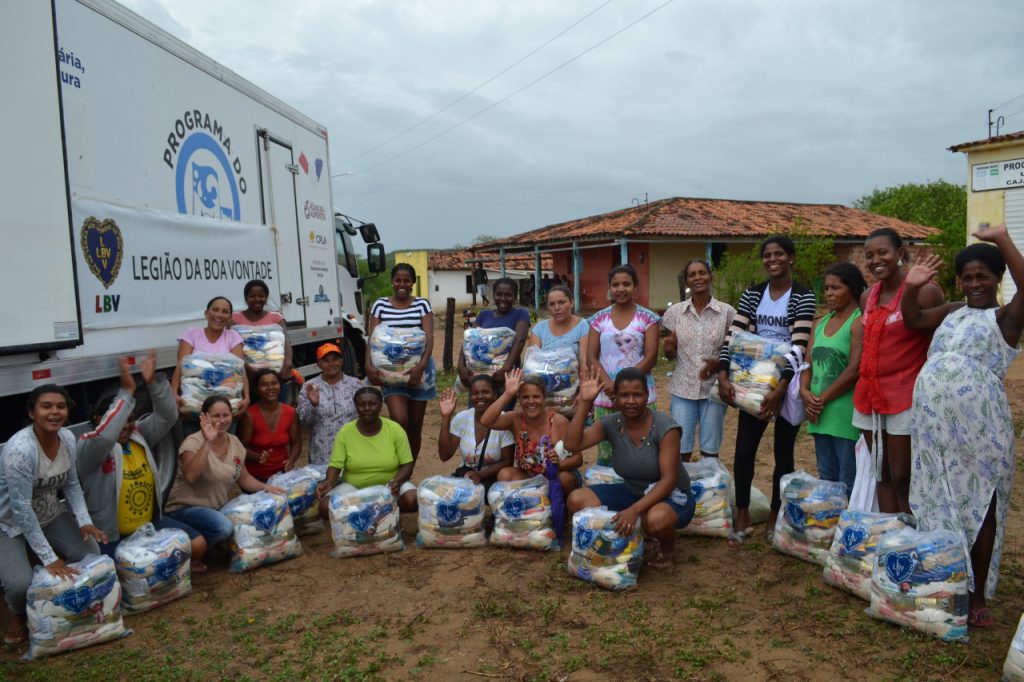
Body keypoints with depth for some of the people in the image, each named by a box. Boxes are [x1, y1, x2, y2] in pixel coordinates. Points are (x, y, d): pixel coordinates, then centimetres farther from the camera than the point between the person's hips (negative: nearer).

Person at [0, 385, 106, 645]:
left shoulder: (67, 438, -11)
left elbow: (72, 484, 3)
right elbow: (21, 510, -31)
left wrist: (84, 521, -12)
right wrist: (49, 559, -31)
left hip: (50, 515, 6)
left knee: (91, 555, -11)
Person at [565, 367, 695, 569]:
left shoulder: (665, 427, -23)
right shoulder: (611, 423, -11)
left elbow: (669, 480, -26)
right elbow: (572, 444, -23)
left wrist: (635, 509, -38)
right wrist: (585, 402, -29)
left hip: (671, 495, -4)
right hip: (632, 492, 4)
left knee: (655, 519, -40)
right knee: (576, 500, -15)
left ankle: (667, 547, -1)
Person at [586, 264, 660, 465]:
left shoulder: (647, 318, 2)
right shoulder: (599, 319, 8)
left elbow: (651, 357, -5)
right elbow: (591, 357, 3)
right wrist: (608, 383, -13)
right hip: (605, 395, 2)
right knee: (605, 452, 4)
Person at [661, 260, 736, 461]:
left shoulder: (727, 312, -2)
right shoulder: (675, 311, 2)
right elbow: (671, 355, 8)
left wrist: (718, 363, -15)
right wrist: (668, 348, -16)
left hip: (714, 389, -1)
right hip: (683, 389, 1)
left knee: (710, 451, 7)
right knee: (681, 450, 3)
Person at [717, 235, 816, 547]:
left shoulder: (803, 296, -7)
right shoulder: (752, 294, 5)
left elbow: (799, 346, -16)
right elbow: (733, 336, -3)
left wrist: (781, 389, -25)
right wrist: (723, 377, -16)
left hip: (787, 384, -3)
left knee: (783, 453, 6)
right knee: (744, 450, 0)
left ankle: (775, 518, 21)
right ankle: (742, 518, 13)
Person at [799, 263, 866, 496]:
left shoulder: (859, 322, -9)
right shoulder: (822, 323, 15)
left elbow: (855, 369, -16)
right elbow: (808, 363, 14)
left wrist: (822, 399, -11)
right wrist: (805, 392, -4)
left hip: (845, 413, -7)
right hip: (819, 413, 8)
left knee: (848, 482, -3)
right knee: (826, 479, 15)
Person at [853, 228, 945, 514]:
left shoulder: (924, 291, -9)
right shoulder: (867, 297, 10)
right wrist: (865, 389, 14)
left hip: (904, 399, -6)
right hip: (868, 397, 6)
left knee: (902, 480, -1)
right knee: (882, 477, 13)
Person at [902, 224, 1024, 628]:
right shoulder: (953, 312, 16)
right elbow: (911, 320, 21)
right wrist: (911, 288, 4)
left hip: (977, 423, -5)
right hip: (933, 420, 6)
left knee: (978, 507, 4)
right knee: (939, 505, 14)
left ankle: (977, 597, 17)